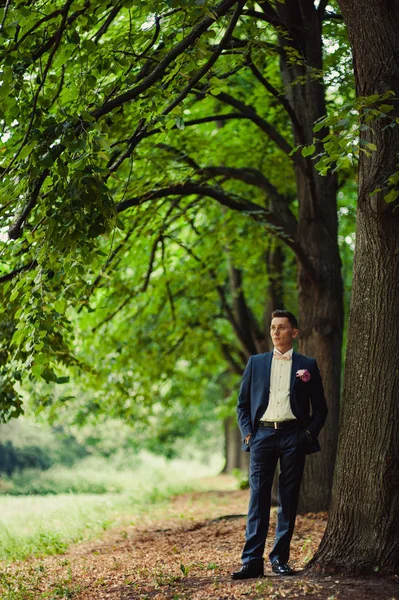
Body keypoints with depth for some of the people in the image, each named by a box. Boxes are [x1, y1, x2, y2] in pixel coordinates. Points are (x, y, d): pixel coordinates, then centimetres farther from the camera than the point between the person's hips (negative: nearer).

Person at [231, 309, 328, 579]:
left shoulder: (308, 365, 9)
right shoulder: (256, 362, 13)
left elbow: (320, 408, 11)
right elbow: (243, 403, 14)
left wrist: (309, 434, -2)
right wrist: (247, 432, 1)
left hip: (293, 436, 0)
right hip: (263, 435, 1)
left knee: (289, 500, 2)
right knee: (258, 499, -5)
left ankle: (280, 559, 10)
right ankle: (252, 560, -7)